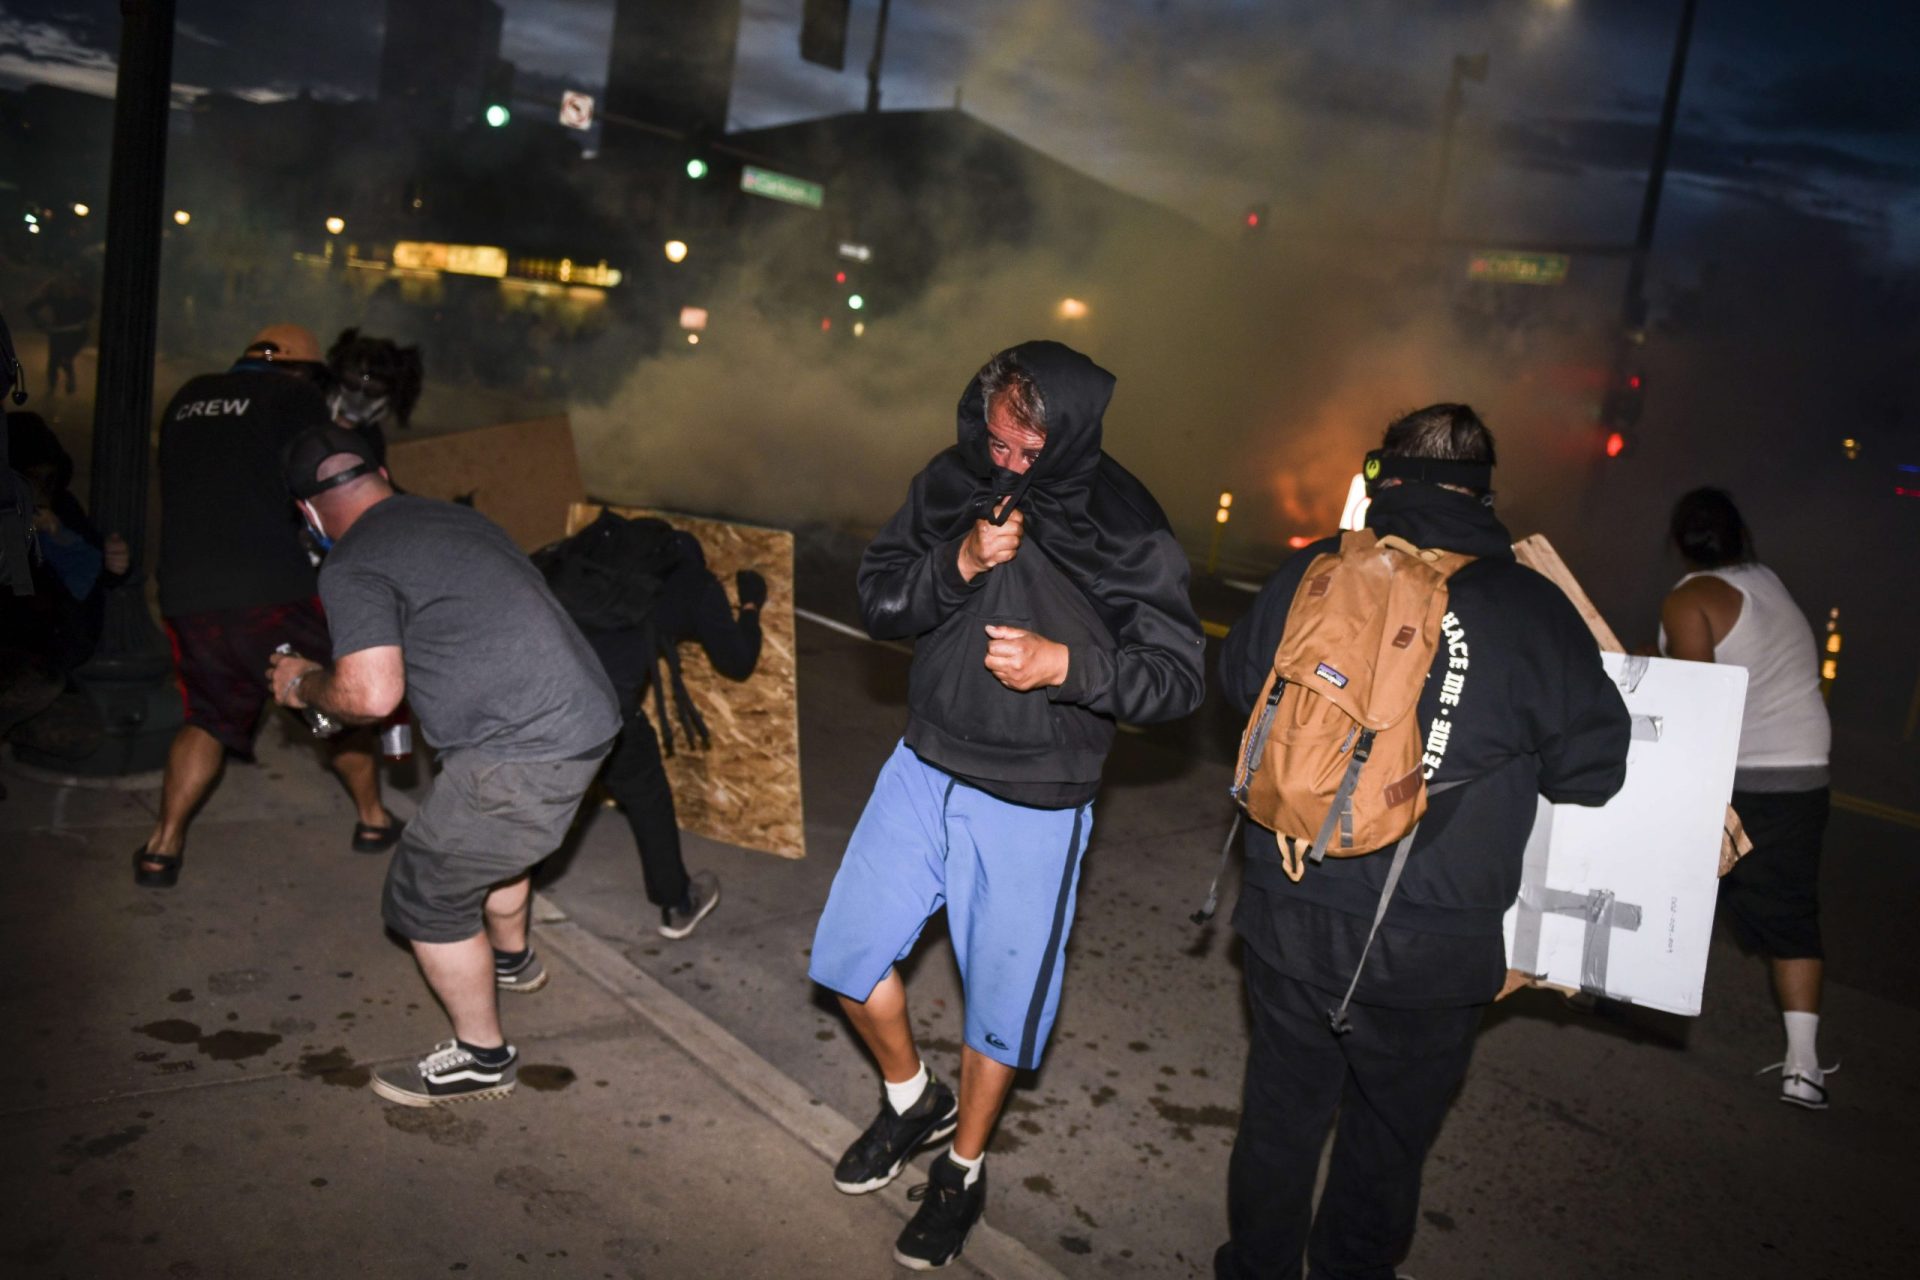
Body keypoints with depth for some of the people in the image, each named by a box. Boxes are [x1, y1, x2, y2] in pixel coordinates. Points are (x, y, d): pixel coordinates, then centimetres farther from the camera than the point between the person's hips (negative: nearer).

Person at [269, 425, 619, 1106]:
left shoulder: (352, 566, -9)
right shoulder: (451, 515, 17)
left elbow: (371, 695, -19)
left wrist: (302, 684, 2)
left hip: (524, 750, -9)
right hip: (585, 717, 9)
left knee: (426, 893, 8)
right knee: (484, 834, 34)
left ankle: (481, 1058, 23)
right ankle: (510, 957, 59)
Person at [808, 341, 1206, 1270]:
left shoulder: (1125, 528, -16)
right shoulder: (951, 482, -5)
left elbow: (1177, 677, -14)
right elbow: (877, 599, -2)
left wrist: (1065, 663, -29)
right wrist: (956, 565, -21)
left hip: (1032, 804, -4)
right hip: (923, 770, 4)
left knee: (1001, 995, 11)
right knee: (847, 952, 11)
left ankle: (963, 1169, 37)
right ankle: (912, 1099, 39)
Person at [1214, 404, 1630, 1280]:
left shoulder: (1311, 573, -4)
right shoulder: (1535, 609, -10)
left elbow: (1238, 681, 11)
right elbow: (1593, 769, -4)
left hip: (1289, 919, 2)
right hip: (1432, 946, -2)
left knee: (1281, 1109, 21)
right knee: (1388, 1139, 19)